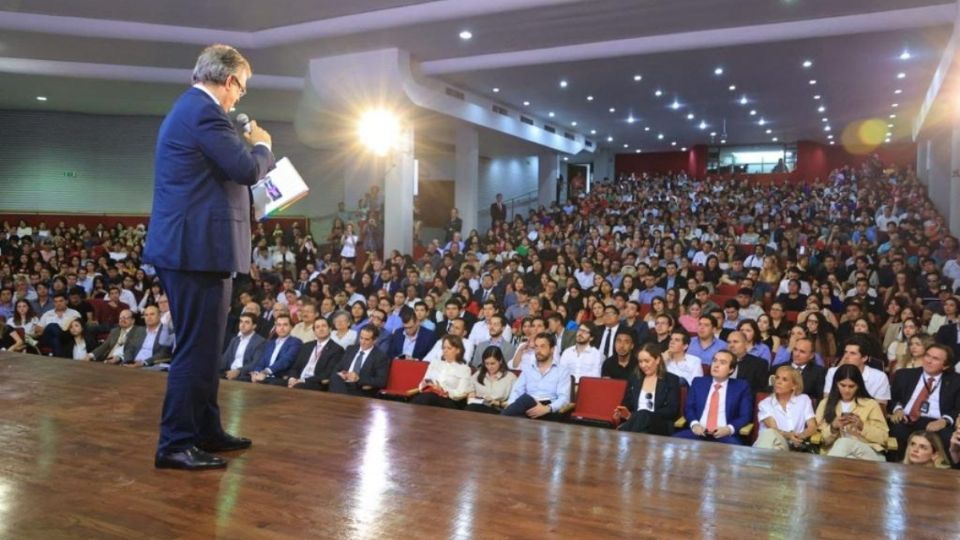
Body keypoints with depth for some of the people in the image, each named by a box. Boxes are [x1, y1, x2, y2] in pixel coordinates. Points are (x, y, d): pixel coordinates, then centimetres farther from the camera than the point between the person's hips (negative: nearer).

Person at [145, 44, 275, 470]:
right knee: (197, 347, -5)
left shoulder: (188, 108, 20)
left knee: (203, 344, 17)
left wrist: (249, 147, 22)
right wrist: (261, 145, 1)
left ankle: (206, 430, 27)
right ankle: (175, 443, 4)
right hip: (197, 248, -11)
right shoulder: (203, 111, -14)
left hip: (185, 246, 11)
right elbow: (247, 169, -18)